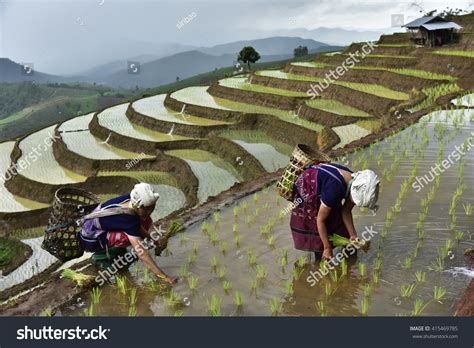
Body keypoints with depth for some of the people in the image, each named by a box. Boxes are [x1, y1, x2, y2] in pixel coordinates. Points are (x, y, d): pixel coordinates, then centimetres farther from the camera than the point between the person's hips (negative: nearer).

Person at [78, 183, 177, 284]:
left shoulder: (132, 201, -16)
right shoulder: (127, 218, -36)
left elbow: (138, 225, 2)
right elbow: (140, 252, -40)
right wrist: (163, 276, -41)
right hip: (90, 240, -8)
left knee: (146, 222, -2)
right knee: (130, 237, -33)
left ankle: (117, 249, 7)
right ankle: (100, 256, -9)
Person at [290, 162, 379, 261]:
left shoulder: (355, 184, -20)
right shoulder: (335, 189, -41)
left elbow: (346, 212, -5)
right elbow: (320, 220, -29)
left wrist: (353, 235, -12)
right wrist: (327, 248, -21)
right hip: (306, 189, -7)